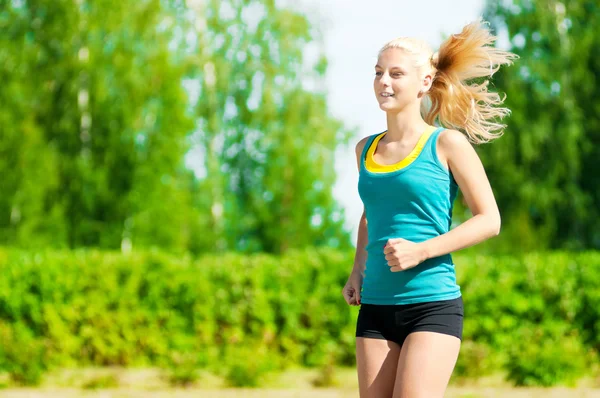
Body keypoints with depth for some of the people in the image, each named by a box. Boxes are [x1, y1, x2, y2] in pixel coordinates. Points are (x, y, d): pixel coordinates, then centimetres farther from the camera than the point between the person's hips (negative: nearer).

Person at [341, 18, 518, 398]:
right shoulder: (366, 150, 12)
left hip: (432, 305, -5)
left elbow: (489, 220, -5)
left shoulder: (446, 144, -3)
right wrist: (358, 270, 15)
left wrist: (421, 251, -15)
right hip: (375, 308, 5)